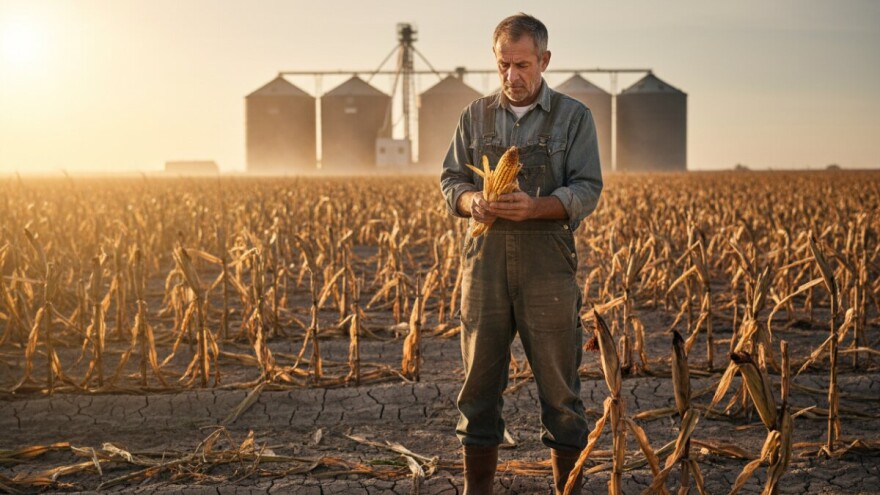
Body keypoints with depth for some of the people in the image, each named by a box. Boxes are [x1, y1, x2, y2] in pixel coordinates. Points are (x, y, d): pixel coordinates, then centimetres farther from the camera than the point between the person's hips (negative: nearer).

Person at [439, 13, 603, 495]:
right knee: (480, 379, 7)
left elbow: (586, 191, -4)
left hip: (548, 264, -2)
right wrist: (471, 201, -12)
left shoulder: (574, 117, 3)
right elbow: (450, 180, 12)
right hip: (485, 260, 3)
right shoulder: (475, 116, 12)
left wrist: (535, 206, -21)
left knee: (558, 382, 3)